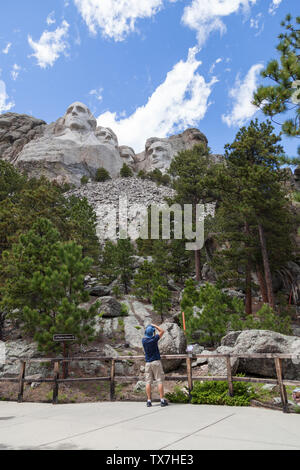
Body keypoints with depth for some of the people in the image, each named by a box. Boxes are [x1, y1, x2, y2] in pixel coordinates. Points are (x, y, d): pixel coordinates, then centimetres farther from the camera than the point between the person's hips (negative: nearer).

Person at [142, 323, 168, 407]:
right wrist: (154, 325, 9)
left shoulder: (144, 340, -2)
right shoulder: (154, 339, -10)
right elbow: (162, 331, 4)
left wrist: (148, 328, 18)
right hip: (156, 362, -3)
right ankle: (162, 400, 0)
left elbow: (145, 336, 24)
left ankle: (149, 401, 5)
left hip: (148, 363, 3)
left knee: (148, 382, 4)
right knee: (159, 381, 0)